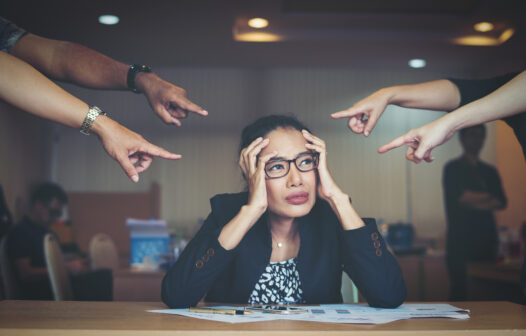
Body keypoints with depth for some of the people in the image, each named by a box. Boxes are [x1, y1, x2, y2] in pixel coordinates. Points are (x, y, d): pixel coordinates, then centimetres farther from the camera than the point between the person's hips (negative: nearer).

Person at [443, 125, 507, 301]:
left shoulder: (490, 171, 19)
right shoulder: (453, 168, 3)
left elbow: (502, 202, 9)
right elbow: (460, 198, -9)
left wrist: (476, 203, -7)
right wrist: (488, 197, 3)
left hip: (487, 238, 5)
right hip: (461, 238, -5)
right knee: (459, 289, -8)